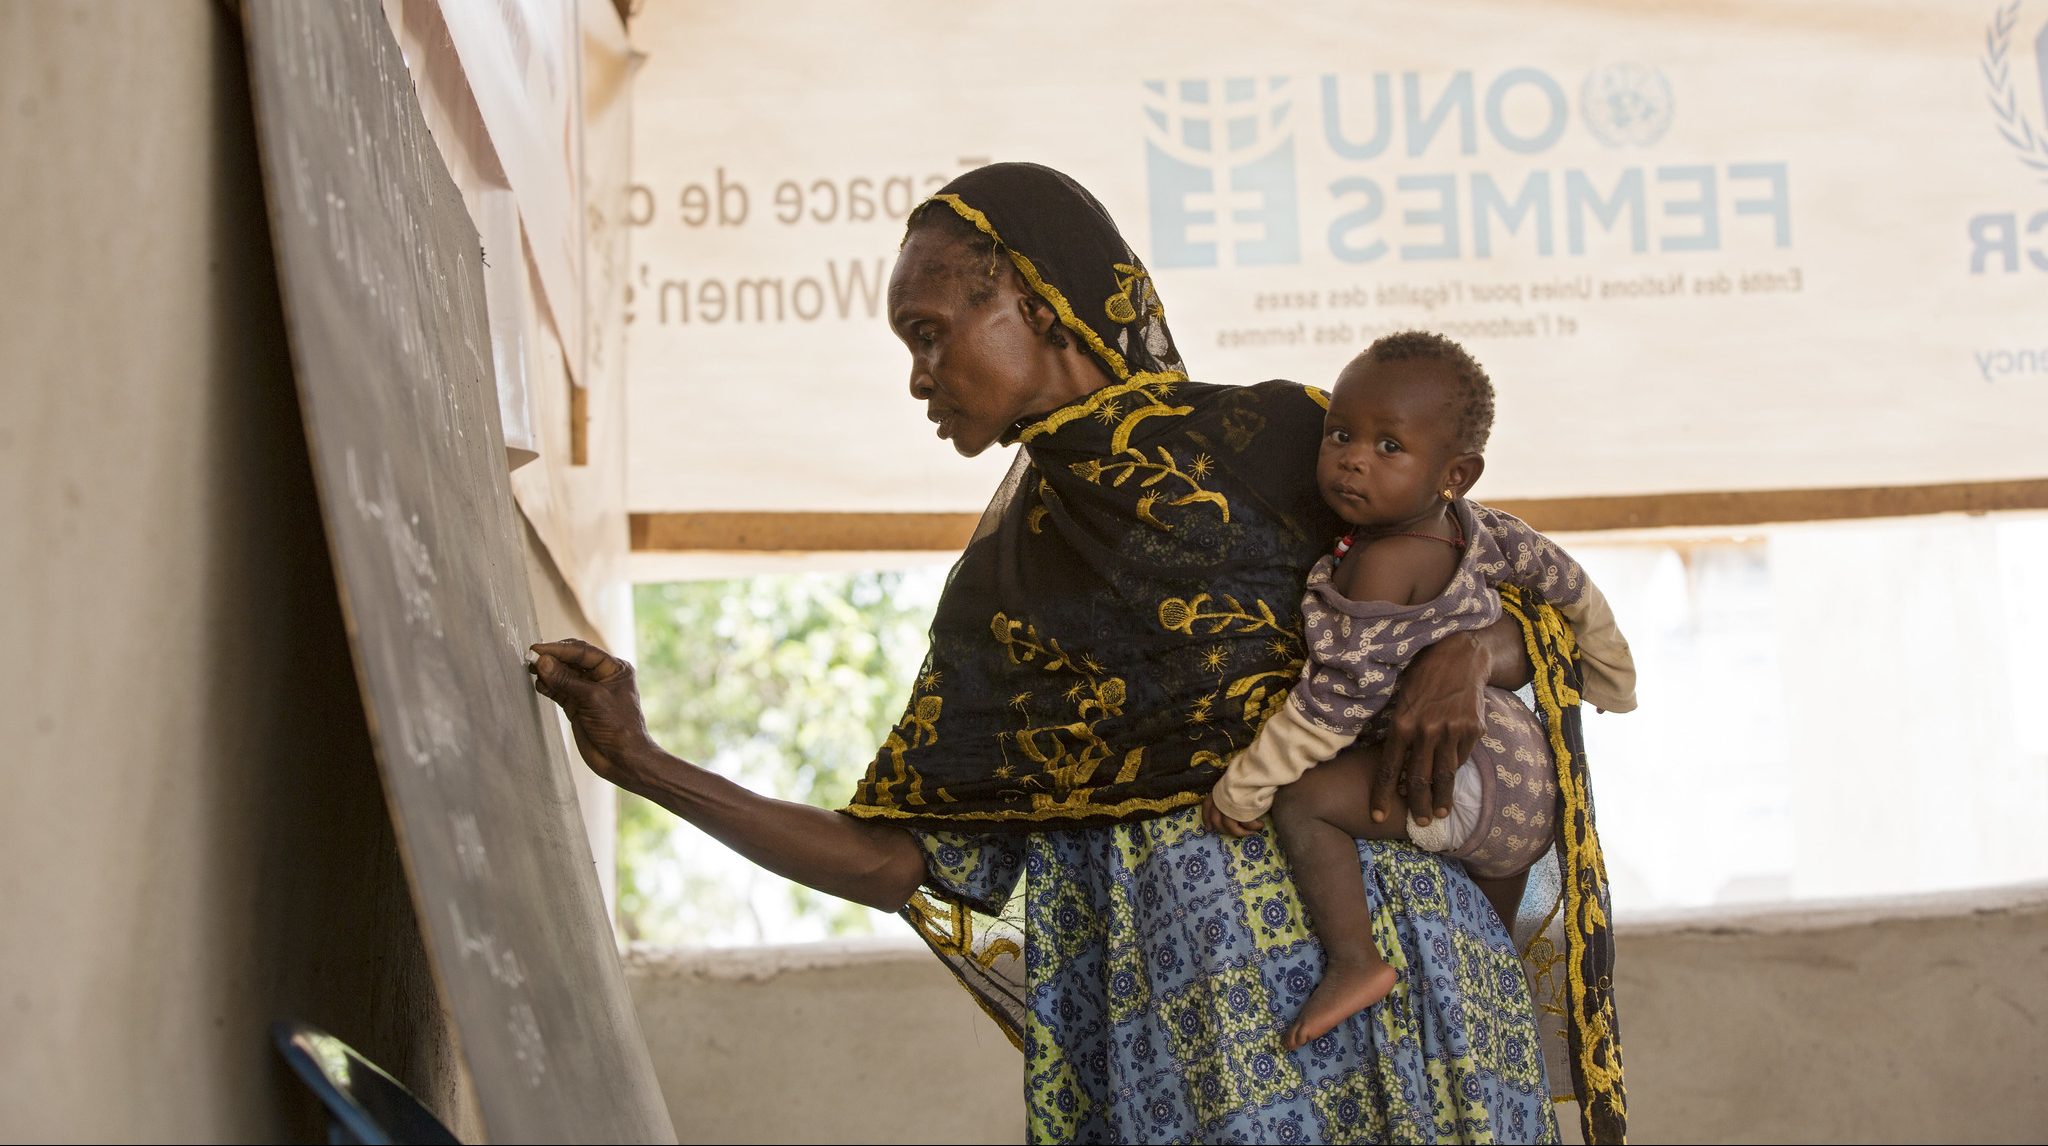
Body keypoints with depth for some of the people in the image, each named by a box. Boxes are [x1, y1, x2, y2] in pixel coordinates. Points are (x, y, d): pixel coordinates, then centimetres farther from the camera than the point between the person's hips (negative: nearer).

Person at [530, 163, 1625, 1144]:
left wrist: (1469, 655, -15)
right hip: (1156, 1019, 3)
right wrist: (643, 764, 10)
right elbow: (902, 862, 12)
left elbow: (1532, 607, 8)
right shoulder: (998, 582, 16)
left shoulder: (1276, 441, 5)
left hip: (1364, 950, -3)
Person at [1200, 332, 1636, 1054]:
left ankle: (1354, 962, -24)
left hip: (1467, 783, -10)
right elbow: (1562, 577, 17)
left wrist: (1243, 788, -16)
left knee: (1302, 801, -21)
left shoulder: (1382, 566, -22)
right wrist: (1609, 675, 34)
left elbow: (1346, 695, -24)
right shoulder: (1466, 524, 4)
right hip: (1525, 788, 10)